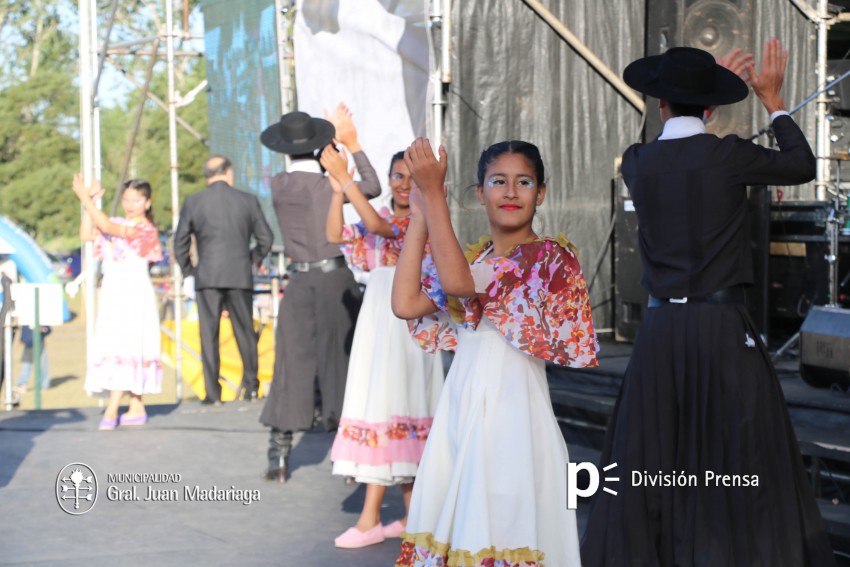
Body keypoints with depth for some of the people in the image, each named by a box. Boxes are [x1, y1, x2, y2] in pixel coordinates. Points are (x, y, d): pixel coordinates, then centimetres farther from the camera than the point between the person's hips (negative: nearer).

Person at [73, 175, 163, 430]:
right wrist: (90, 201, -2)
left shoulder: (144, 228, -9)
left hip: (134, 296, -7)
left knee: (124, 349, -13)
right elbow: (86, 235, 2)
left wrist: (85, 197, -19)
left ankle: (112, 410, -19)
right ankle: (136, 409, 9)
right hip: (113, 294, 8)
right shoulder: (117, 225, 14)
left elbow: (107, 227, -20)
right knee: (117, 349, 6)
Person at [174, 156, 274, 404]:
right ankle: (251, 386, 15)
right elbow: (266, 238, 8)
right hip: (240, 276, 1)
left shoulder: (193, 202, 1)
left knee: (209, 334, 1)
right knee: (245, 331, 12)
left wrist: (188, 270, 15)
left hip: (207, 277, -1)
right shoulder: (248, 200, 4)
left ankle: (213, 392, -2)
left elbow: (180, 242, 3)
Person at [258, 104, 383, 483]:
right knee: (341, 360, 3)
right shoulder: (329, 186, -8)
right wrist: (352, 144, 10)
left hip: (298, 282, 2)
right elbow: (372, 187, 6)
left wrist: (333, 137, 21)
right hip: (335, 277, -2)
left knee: (291, 365, 6)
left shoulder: (278, 185, 0)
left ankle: (279, 455, 5)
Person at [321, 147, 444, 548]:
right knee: (396, 407, 7)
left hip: (407, 322, -7)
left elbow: (377, 226, -20)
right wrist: (337, 190, -10)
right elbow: (336, 236, 2)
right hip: (378, 319, 7)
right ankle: (413, 514, 13)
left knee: (389, 403, -8)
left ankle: (370, 518, -7)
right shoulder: (380, 218, 15)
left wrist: (346, 178, -22)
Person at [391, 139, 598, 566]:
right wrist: (419, 214, 2)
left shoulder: (550, 257, -7)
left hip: (512, 407, -6)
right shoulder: (472, 258, 15)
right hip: (461, 407, 6)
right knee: (455, 523, 8)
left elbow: (457, 283, -19)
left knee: (504, 527, -7)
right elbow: (406, 304, 2)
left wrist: (434, 192, -18)